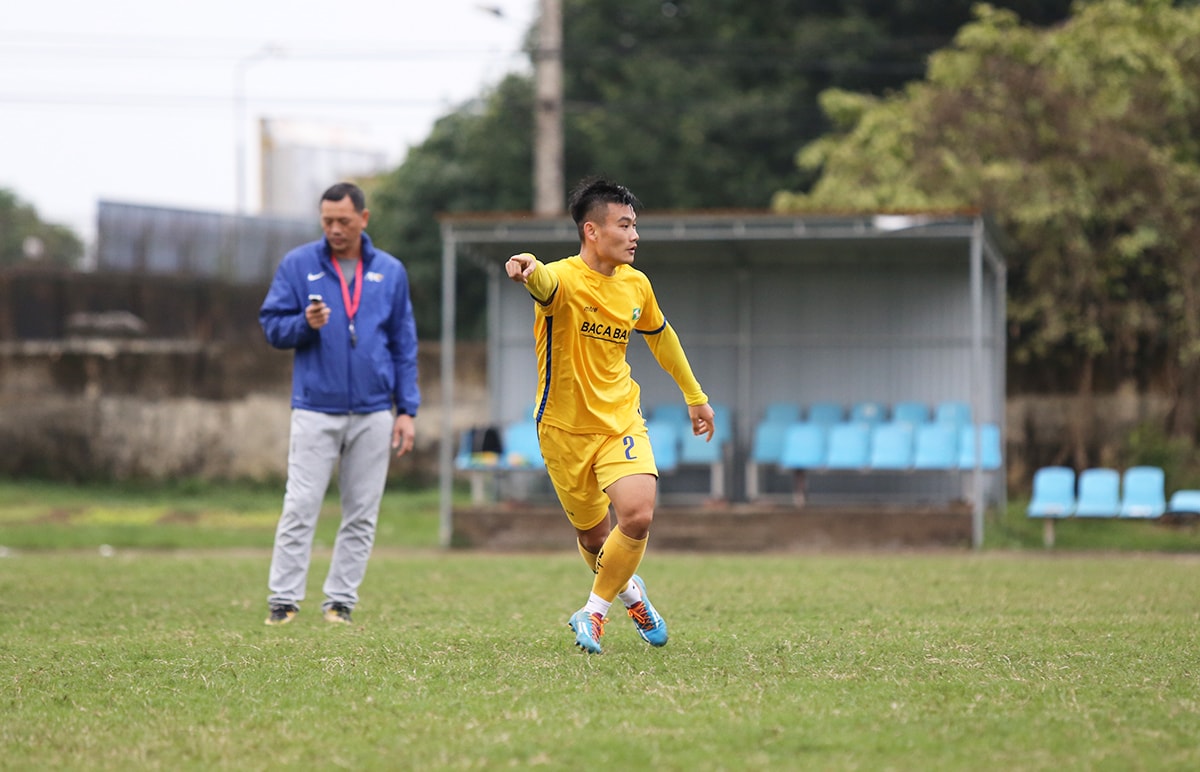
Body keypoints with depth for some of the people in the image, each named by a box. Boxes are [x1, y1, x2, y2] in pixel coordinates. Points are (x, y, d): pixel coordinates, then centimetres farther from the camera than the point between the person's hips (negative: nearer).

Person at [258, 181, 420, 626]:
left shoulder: (390, 272, 9)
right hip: (315, 410, -2)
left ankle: (341, 601, 9)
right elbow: (271, 324, 4)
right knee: (300, 509, -7)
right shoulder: (298, 265, 3)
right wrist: (305, 324, -17)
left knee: (362, 515, 3)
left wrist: (407, 410, 4)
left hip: (373, 414, 2)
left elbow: (404, 345, 10)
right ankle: (283, 599, -5)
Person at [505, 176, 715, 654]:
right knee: (592, 533, 11)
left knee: (638, 516, -20)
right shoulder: (564, 279, -19)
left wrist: (694, 395, 27)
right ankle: (627, 589, 44)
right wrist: (527, 269, -71)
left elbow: (659, 335, 20)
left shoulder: (636, 285, 0)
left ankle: (594, 611, 0)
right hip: (565, 429, -3)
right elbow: (545, 284, -46)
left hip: (621, 419, 3)